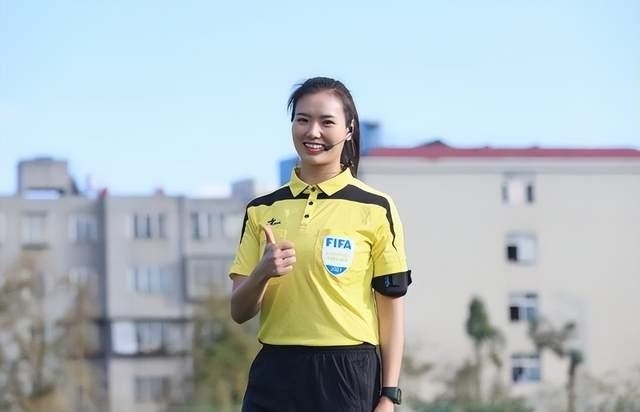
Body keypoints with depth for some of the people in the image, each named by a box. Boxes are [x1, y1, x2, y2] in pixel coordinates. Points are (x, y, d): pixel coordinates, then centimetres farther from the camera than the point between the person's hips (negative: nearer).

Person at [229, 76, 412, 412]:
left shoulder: (374, 209, 0)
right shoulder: (262, 210, 10)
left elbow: (391, 307, 1)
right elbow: (239, 311, 8)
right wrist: (262, 273, -14)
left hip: (348, 375, -3)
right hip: (275, 376, 3)